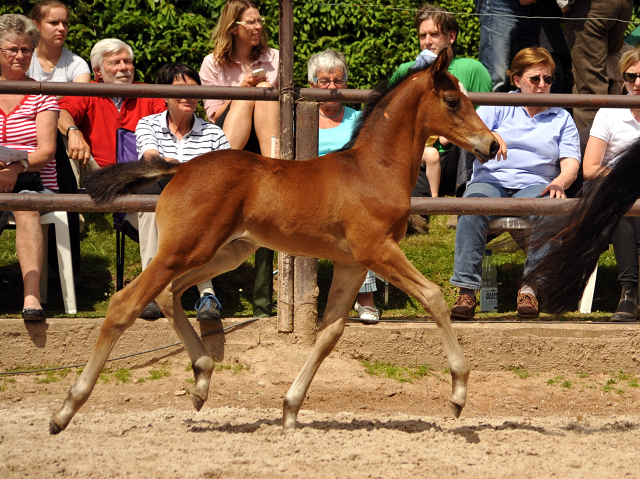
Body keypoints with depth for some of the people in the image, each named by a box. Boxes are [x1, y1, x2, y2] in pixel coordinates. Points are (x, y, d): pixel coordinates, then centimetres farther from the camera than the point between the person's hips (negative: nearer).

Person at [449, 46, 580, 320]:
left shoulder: (561, 118, 21)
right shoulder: (499, 107, 18)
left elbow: (571, 163, 8)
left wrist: (559, 183, -16)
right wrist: (488, 134, -24)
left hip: (533, 184, 1)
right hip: (491, 180, -1)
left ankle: (530, 288, -33)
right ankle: (466, 290, -40)